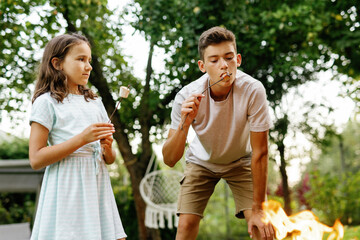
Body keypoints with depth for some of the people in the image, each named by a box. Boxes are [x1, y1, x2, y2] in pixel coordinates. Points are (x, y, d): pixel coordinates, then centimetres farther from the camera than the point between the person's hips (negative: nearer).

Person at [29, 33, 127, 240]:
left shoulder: (95, 102, 16)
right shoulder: (47, 102, -2)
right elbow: (36, 159, -11)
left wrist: (107, 148, -5)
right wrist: (82, 138, -16)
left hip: (97, 187, 6)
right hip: (67, 190, -5)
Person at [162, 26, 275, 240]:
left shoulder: (253, 91, -33)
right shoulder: (187, 97, -29)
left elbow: (259, 153, -25)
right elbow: (169, 160, -29)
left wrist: (258, 209, -22)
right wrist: (184, 123, -47)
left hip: (241, 162, 0)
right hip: (201, 162, 1)